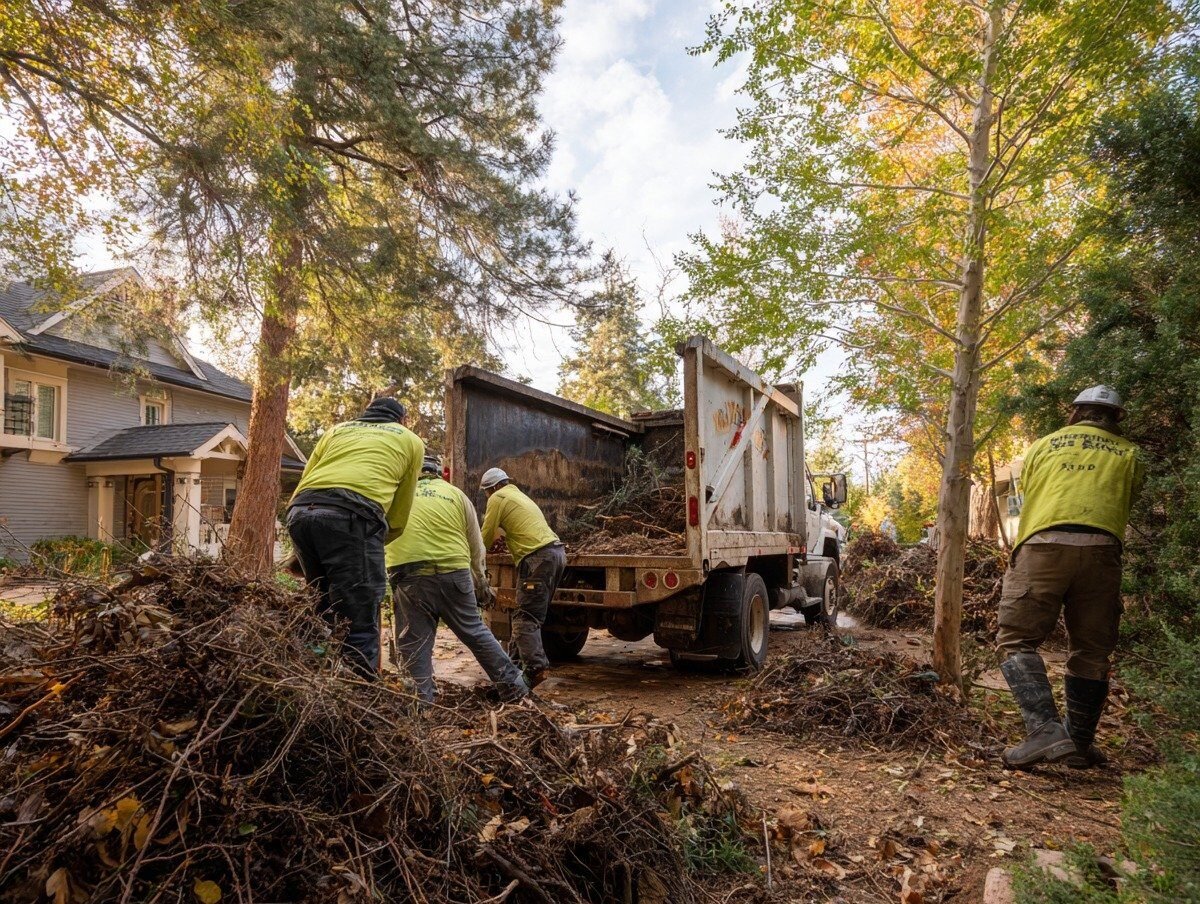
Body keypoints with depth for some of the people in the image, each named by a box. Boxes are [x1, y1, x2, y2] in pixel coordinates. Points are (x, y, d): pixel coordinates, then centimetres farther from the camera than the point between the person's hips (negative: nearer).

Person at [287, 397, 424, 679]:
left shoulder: (337, 430, 34)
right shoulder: (411, 440, 25)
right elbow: (398, 514, 23)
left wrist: (298, 556, 31)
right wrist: (374, 542, 39)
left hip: (299, 512, 5)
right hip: (351, 515, -5)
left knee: (326, 617, 18)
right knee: (360, 626, -2)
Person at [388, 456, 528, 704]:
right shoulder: (456, 494, 16)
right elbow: (477, 547, 19)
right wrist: (480, 583, 31)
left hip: (409, 575, -2)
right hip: (454, 573, 2)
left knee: (414, 644, 7)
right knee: (475, 633, 14)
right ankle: (514, 686, 20)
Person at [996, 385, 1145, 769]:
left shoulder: (1043, 445, 20)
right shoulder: (1129, 455, 21)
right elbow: (1128, 500, 25)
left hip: (1043, 545, -2)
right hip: (1101, 548, 2)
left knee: (1017, 639, 0)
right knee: (1091, 651, 12)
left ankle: (1045, 731, -16)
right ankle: (1080, 744, 18)